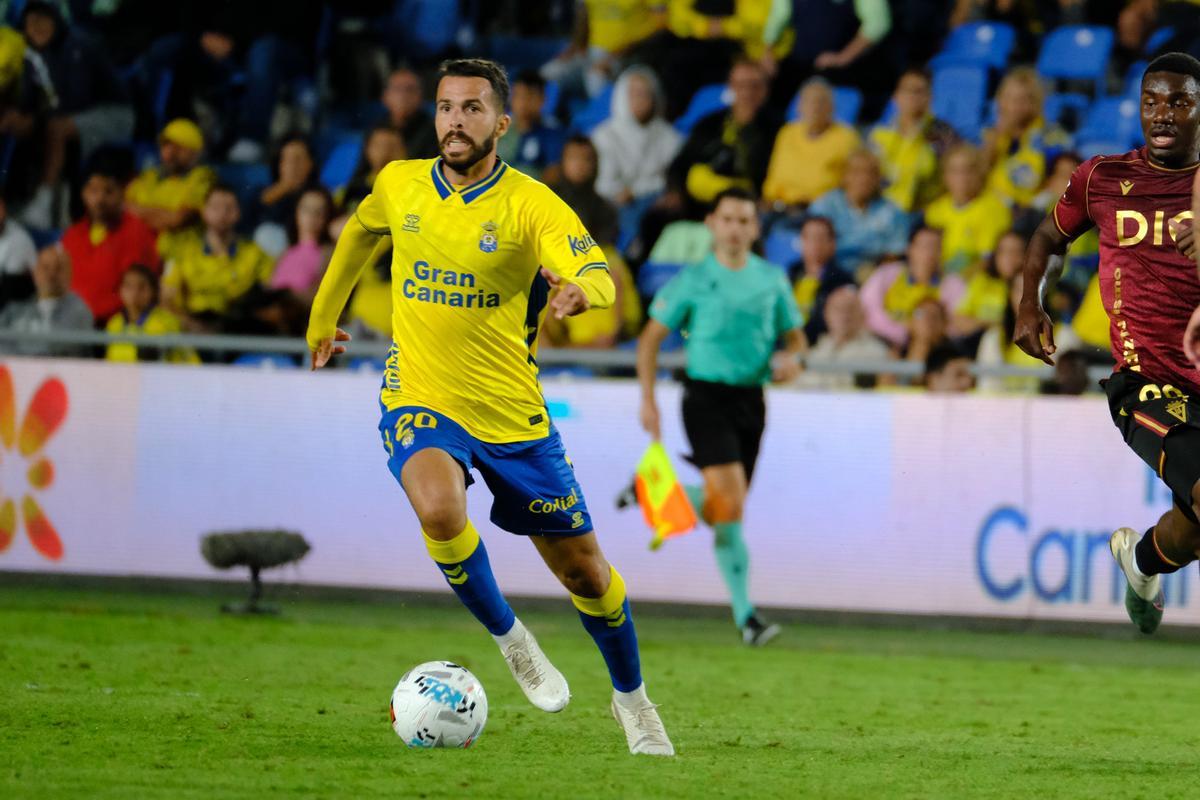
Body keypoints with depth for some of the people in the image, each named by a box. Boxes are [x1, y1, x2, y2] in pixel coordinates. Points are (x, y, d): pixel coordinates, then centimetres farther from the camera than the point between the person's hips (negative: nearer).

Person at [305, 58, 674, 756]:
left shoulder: (531, 205, -13)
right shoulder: (398, 186, -2)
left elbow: (599, 275, -29)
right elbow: (360, 235, 21)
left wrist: (579, 290, -52)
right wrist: (323, 319, 29)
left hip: (513, 412, -1)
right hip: (420, 404, 1)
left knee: (584, 570, 8)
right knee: (440, 509, -33)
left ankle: (633, 701, 34)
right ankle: (508, 636, -7)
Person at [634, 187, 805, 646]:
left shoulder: (772, 280, 9)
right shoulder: (692, 280, -2)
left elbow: (795, 335, 18)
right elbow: (651, 338, 3)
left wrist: (790, 358, -6)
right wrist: (648, 399, -5)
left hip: (751, 398, 5)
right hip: (707, 397, -5)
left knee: (728, 505, 8)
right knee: (730, 504, -19)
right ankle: (743, 613, -11)